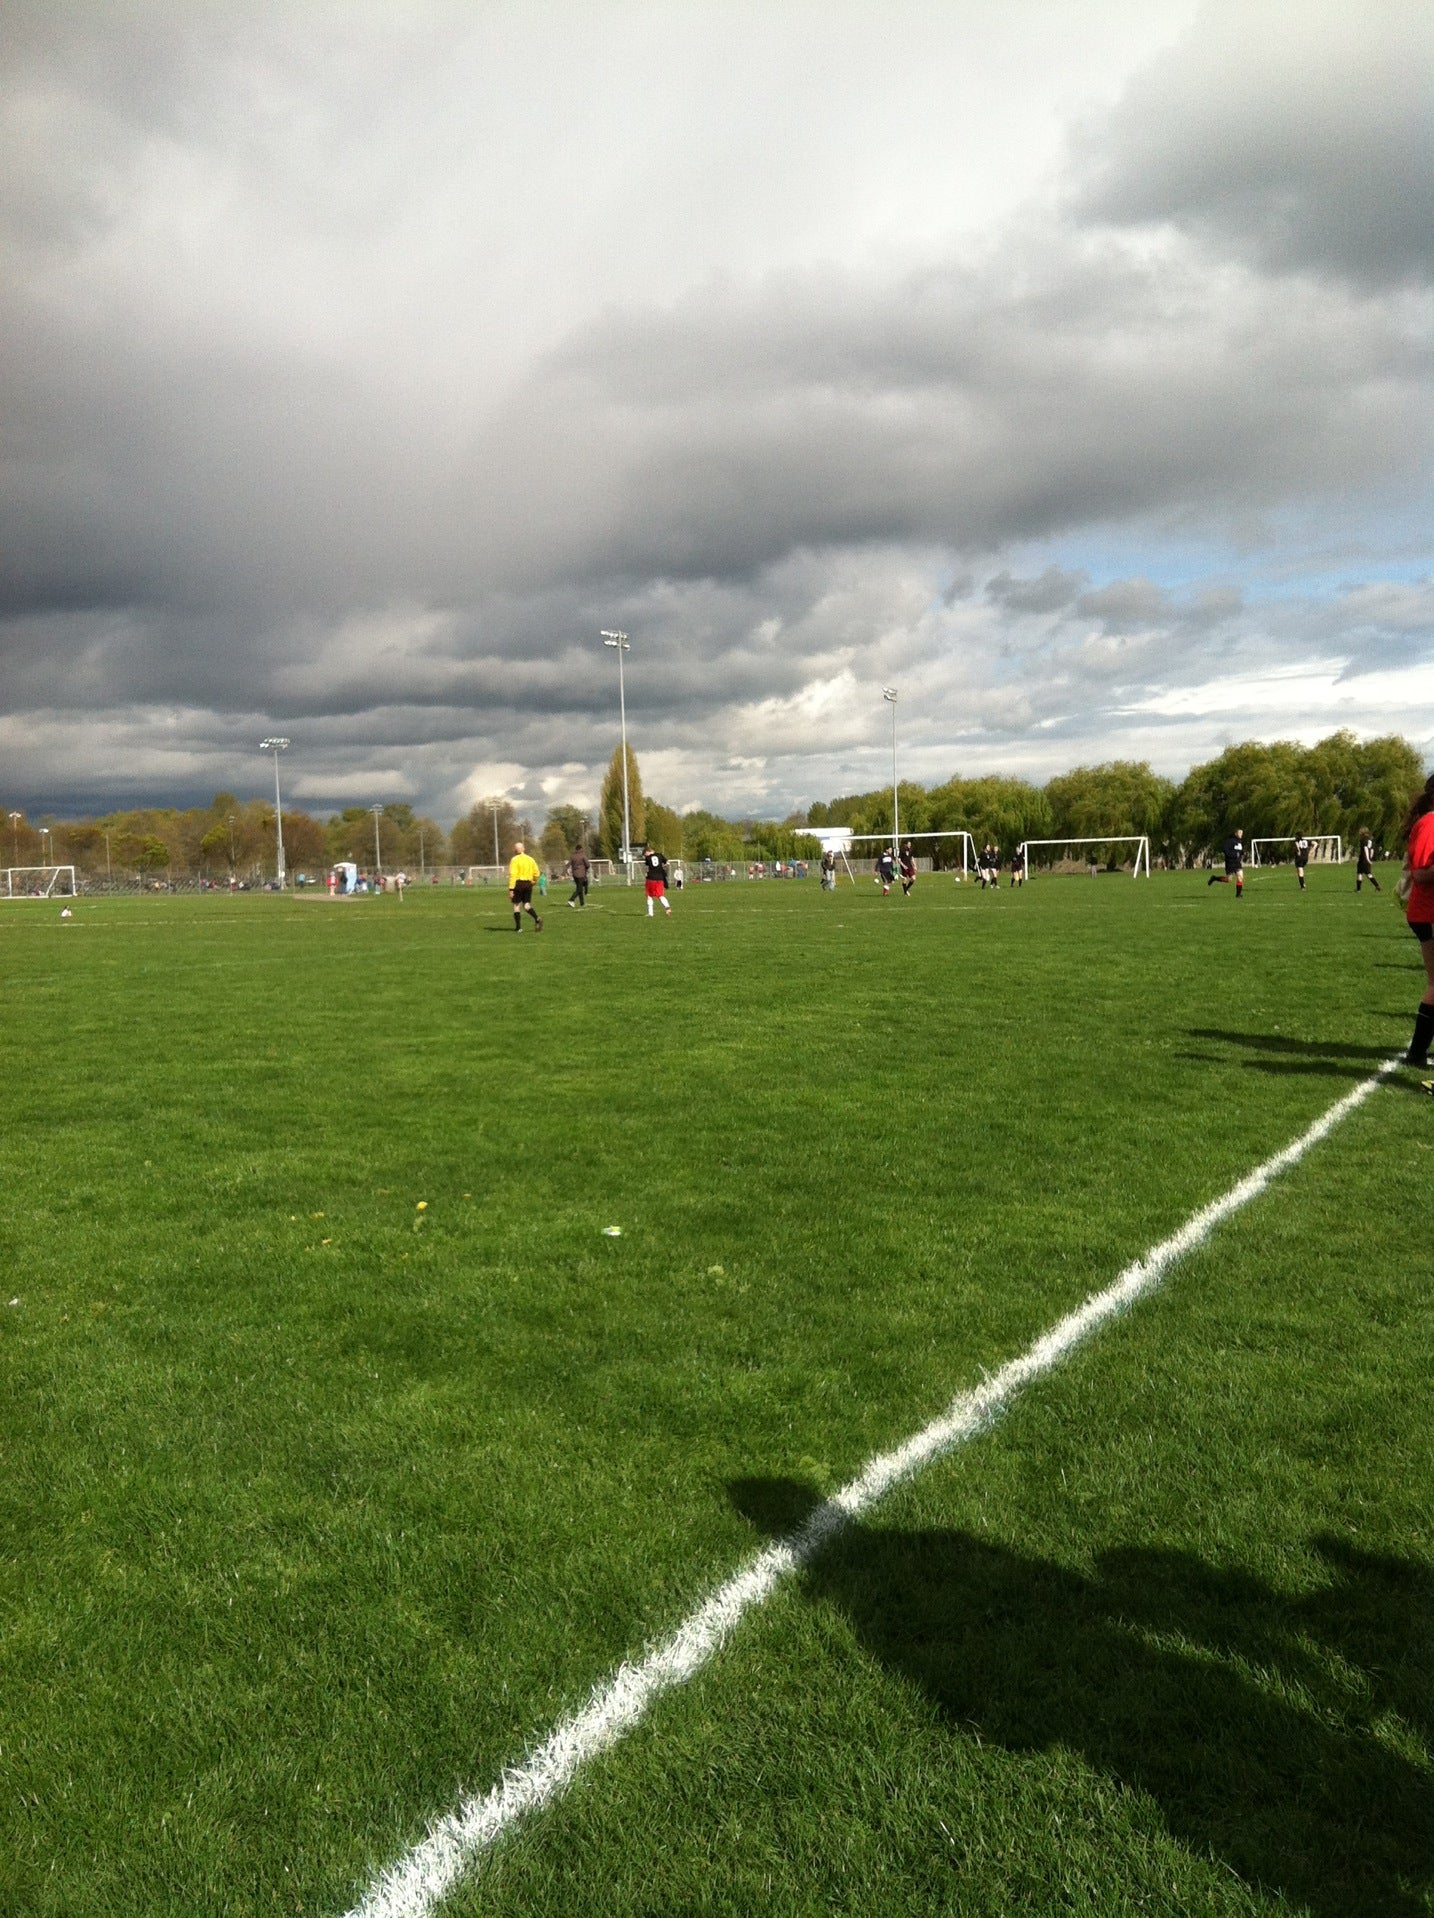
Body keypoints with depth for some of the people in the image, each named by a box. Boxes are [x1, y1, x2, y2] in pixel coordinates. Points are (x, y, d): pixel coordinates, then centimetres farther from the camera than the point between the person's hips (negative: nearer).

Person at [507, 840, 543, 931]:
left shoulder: (514, 860, -8)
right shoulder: (530, 859, 9)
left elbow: (512, 875, -15)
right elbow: (536, 873, 8)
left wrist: (511, 889, -16)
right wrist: (533, 882, 26)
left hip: (518, 883, -5)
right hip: (528, 884, 5)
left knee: (516, 905, 7)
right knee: (527, 905, 10)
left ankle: (518, 927, 8)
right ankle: (537, 919, -15)